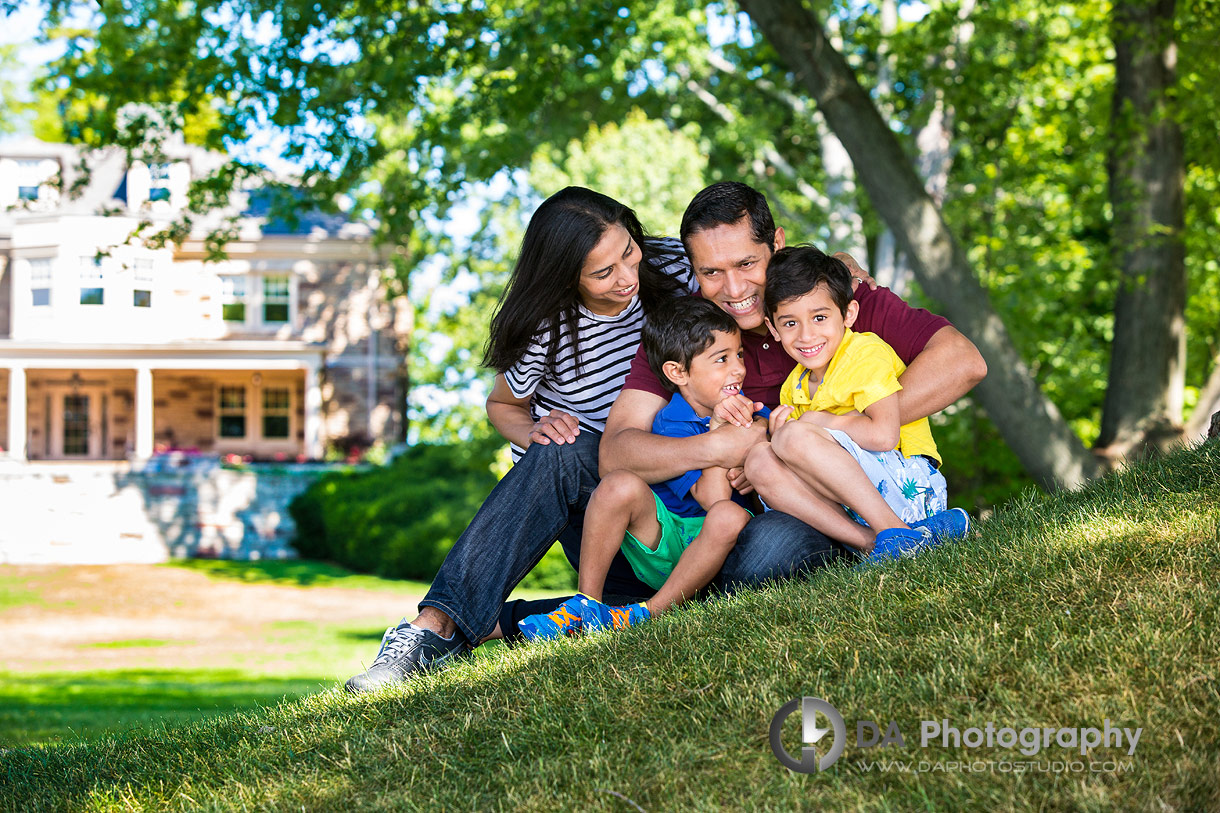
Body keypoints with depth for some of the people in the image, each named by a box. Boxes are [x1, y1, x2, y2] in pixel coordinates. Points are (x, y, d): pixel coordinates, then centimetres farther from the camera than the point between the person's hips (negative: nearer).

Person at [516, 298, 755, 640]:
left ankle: (649, 613, -24)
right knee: (620, 485, -28)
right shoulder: (669, 424, -8)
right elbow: (711, 497, -20)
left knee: (731, 516, -34)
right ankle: (586, 604, -21)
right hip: (664, 542, -2)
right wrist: (719, 429, -23)